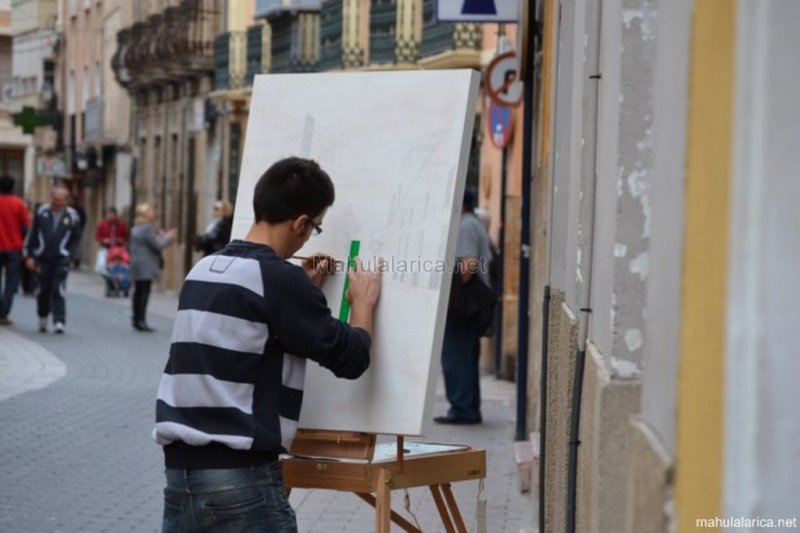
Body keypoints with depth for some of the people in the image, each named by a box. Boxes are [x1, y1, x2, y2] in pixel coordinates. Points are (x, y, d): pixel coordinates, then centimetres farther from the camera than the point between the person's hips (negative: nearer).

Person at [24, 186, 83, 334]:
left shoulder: (72, 216, 1)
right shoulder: (42, 212, 4)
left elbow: (76, 238, 9)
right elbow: (32, 234, 8)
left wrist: (68, 254, -3)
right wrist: (30, 255, 5)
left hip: (61, 260, -2)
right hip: (43, 259, 2)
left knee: (58, 292, -11)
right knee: (43, 291, 10)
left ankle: (59, 322, -12)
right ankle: (42, 318, 28)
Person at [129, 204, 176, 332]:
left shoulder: (136, 229, 15)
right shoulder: (147, 228, -15)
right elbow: (157, 245, -14)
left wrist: (161, 237, 20)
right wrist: (168, 238, 1)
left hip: (136, 267, 10)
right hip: (146, 267, -10)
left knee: (138, 292, 13)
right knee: (144, 293, -8)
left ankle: (137, 320, 17)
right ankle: (140, 321, -10)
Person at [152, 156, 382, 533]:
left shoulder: (203, 271, 12)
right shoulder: (278, 277, -11)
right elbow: (350, 359, -7)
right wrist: (363, 302, 10)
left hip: (180, 467, 8)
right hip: (239, 474, -8)